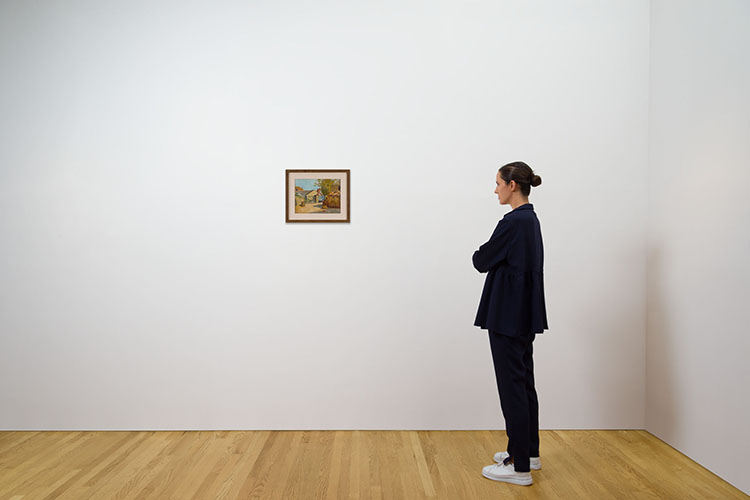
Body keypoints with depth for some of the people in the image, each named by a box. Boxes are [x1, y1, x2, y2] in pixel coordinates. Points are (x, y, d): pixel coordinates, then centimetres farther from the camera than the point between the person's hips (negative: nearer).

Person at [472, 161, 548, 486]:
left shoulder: (513, 222, -18)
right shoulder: (530, 219, 13)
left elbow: (482, 261, -12)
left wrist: (478, 254, 6)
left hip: (509, 315, -10)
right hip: (525, 313, 10)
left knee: (512, 386, -3)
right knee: (524, 382, 17)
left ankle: (520, 467, 6)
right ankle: (528, 451, 30)